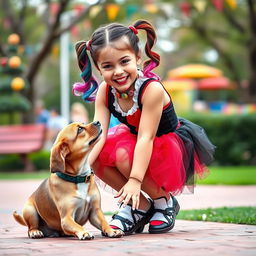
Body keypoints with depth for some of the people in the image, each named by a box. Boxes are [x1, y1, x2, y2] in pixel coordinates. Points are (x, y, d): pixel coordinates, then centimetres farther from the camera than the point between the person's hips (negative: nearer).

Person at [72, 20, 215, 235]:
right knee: (97, 155, -18)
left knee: (124, 155, -32)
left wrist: (135, 180, -35)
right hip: (135, 145, 7)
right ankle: (140, 206, 0)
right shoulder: (104, 92, -11)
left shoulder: (151, 89, -29)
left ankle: (165, 201, -5)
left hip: (173, 150, -7)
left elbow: (146, 137, -31)